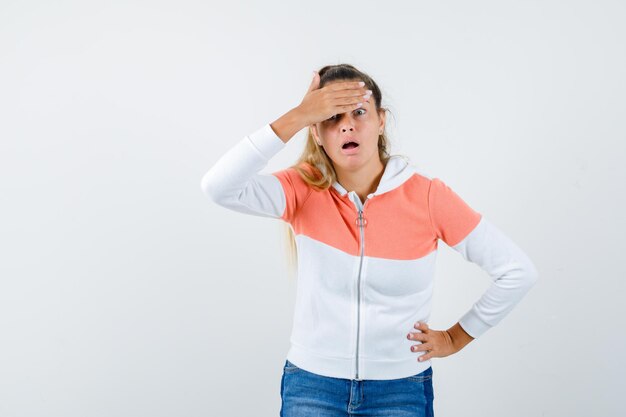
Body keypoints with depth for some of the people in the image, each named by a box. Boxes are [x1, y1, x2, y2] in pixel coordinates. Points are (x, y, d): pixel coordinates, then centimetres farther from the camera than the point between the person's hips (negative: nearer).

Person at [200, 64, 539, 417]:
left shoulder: (428, 195, -12)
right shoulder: (304, 189, -8)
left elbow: (518, 271, -6)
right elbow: (220, 187, -27)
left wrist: (456, 338, -1)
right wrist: (296, 117, -28)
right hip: (312, 386, 1)